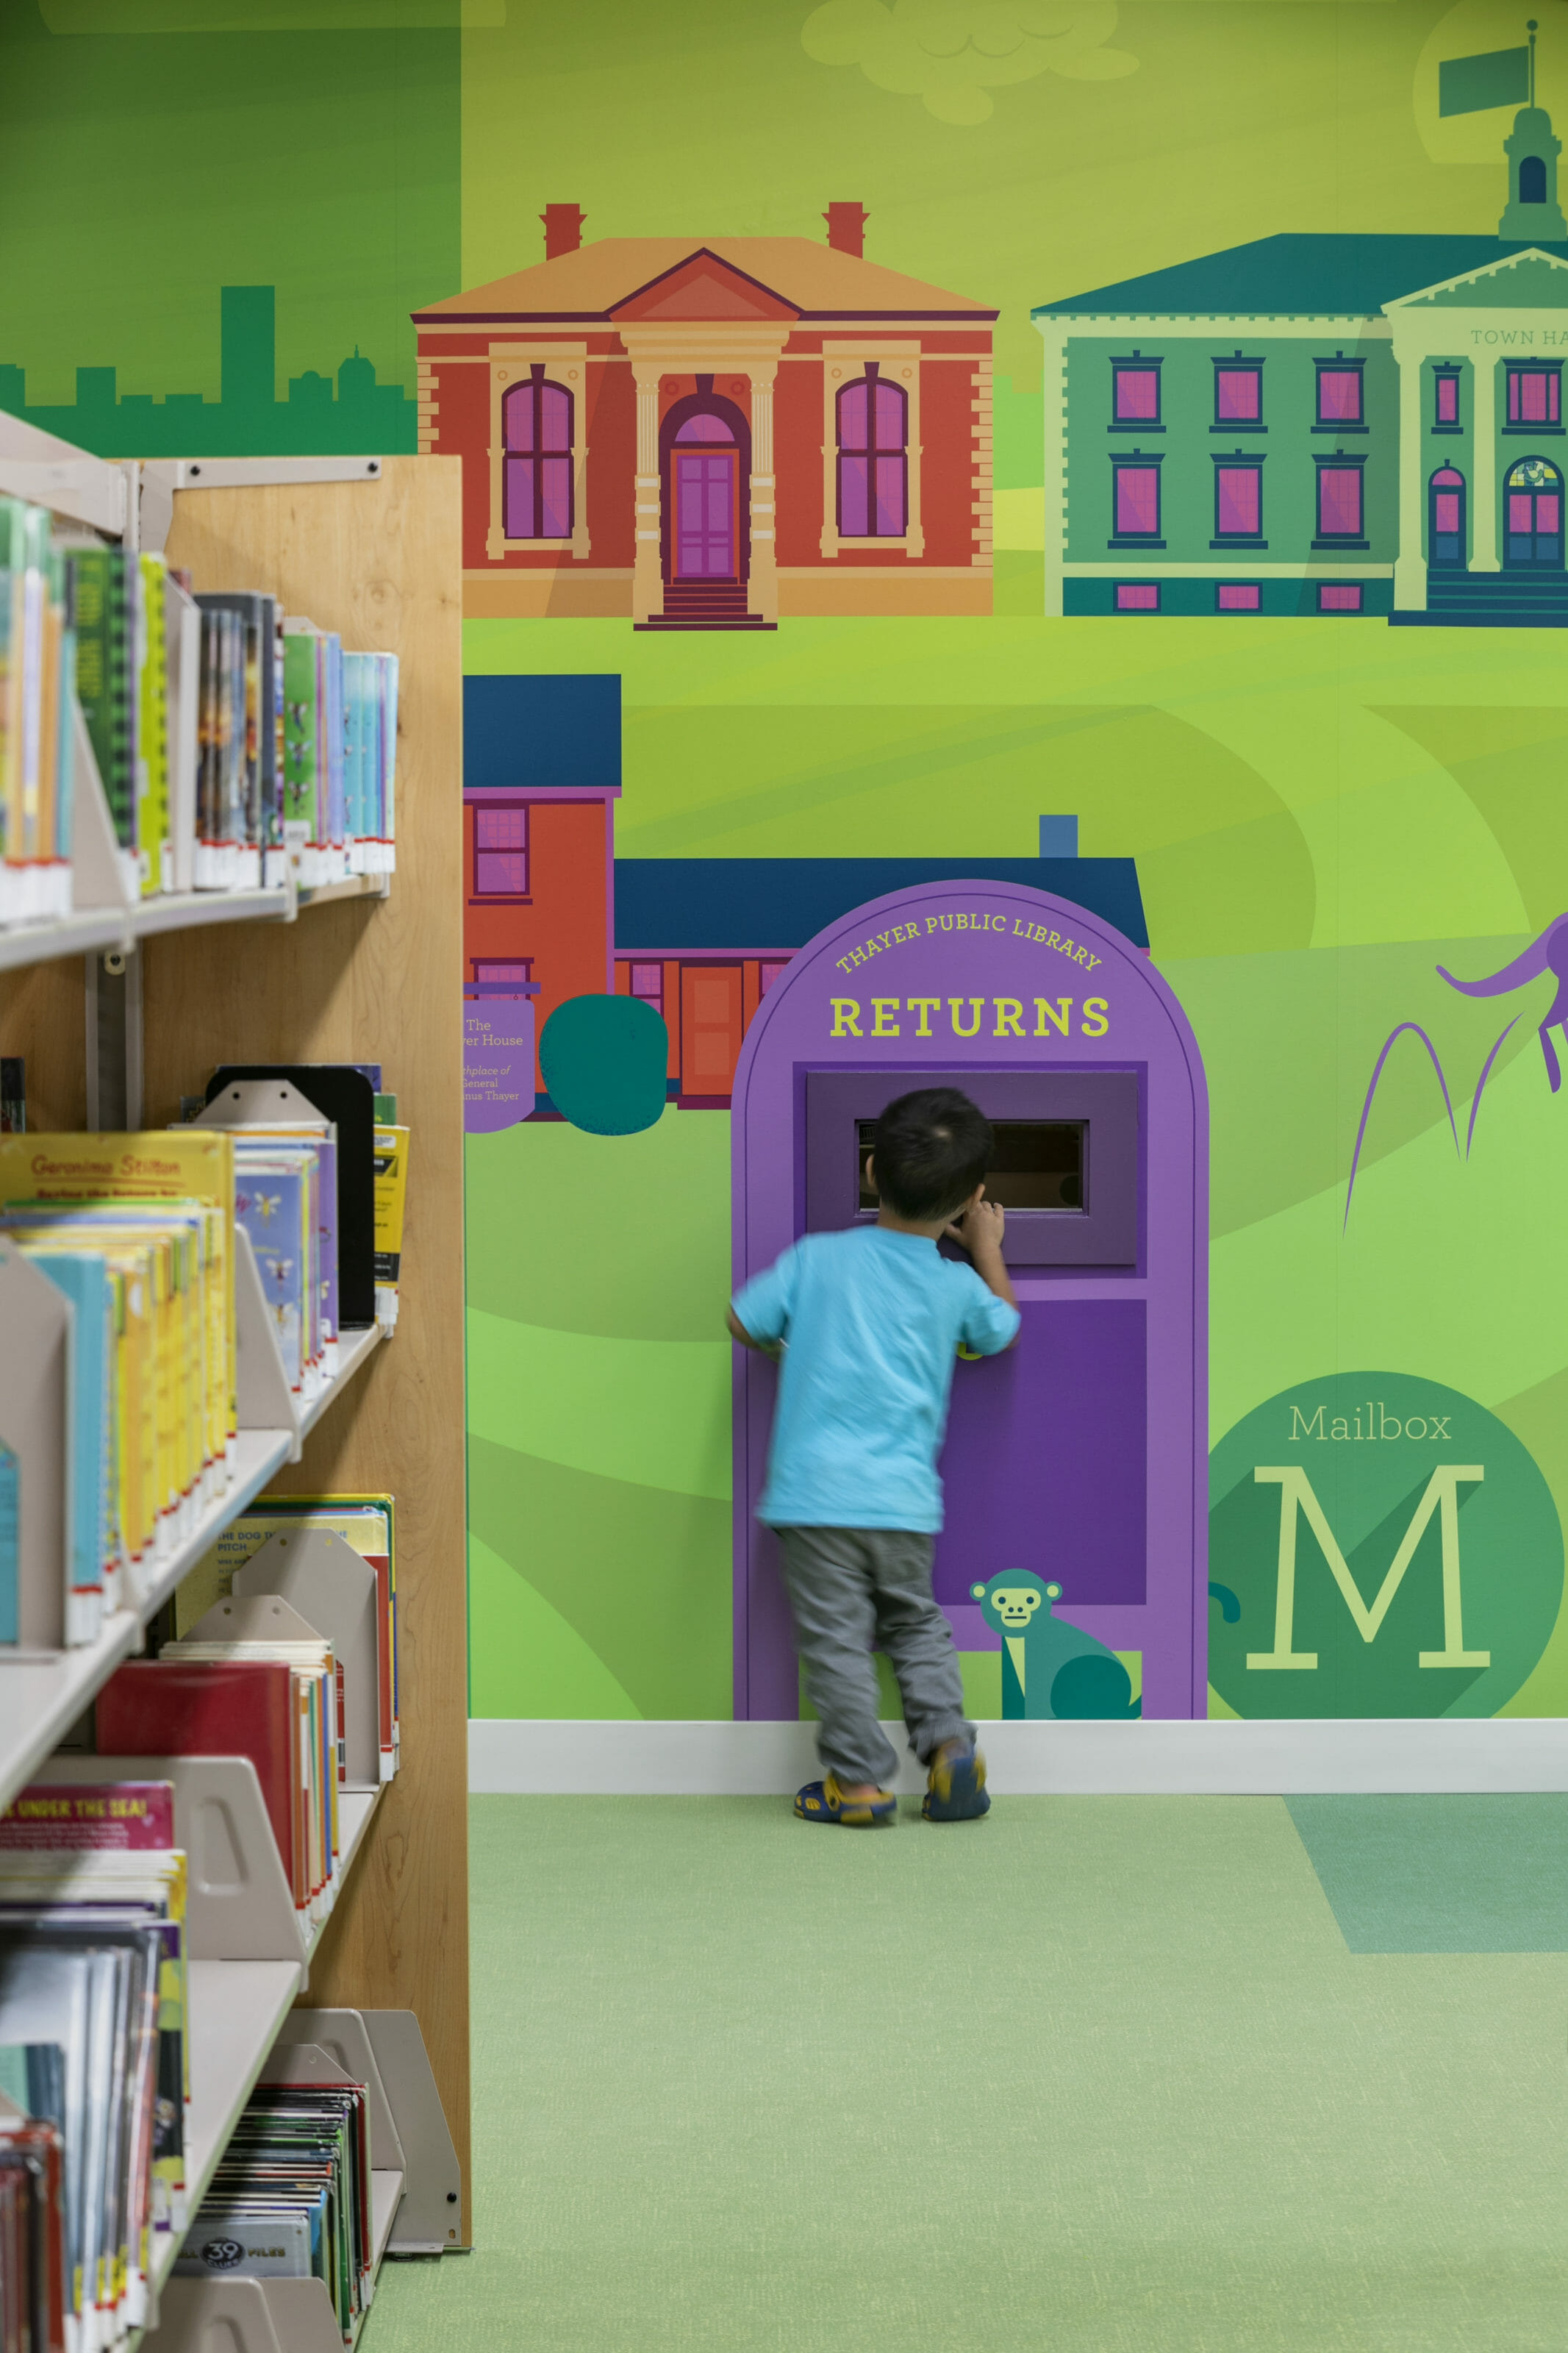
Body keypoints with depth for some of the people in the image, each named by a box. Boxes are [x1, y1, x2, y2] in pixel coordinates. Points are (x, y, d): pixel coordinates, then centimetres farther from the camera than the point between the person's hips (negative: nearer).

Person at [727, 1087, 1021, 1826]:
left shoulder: (816, 1259, -3)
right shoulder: (958, 1287, 2)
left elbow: (745, 1322, 7)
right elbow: (1003, 1327, 25)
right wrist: (987, 1251, 39)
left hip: (817, 1494, -2)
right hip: (906, 1500, 2)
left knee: (836, 1637, 2)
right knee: (916, 1624, 19)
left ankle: (859, 1779, 1)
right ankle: (948, 1742, 4)